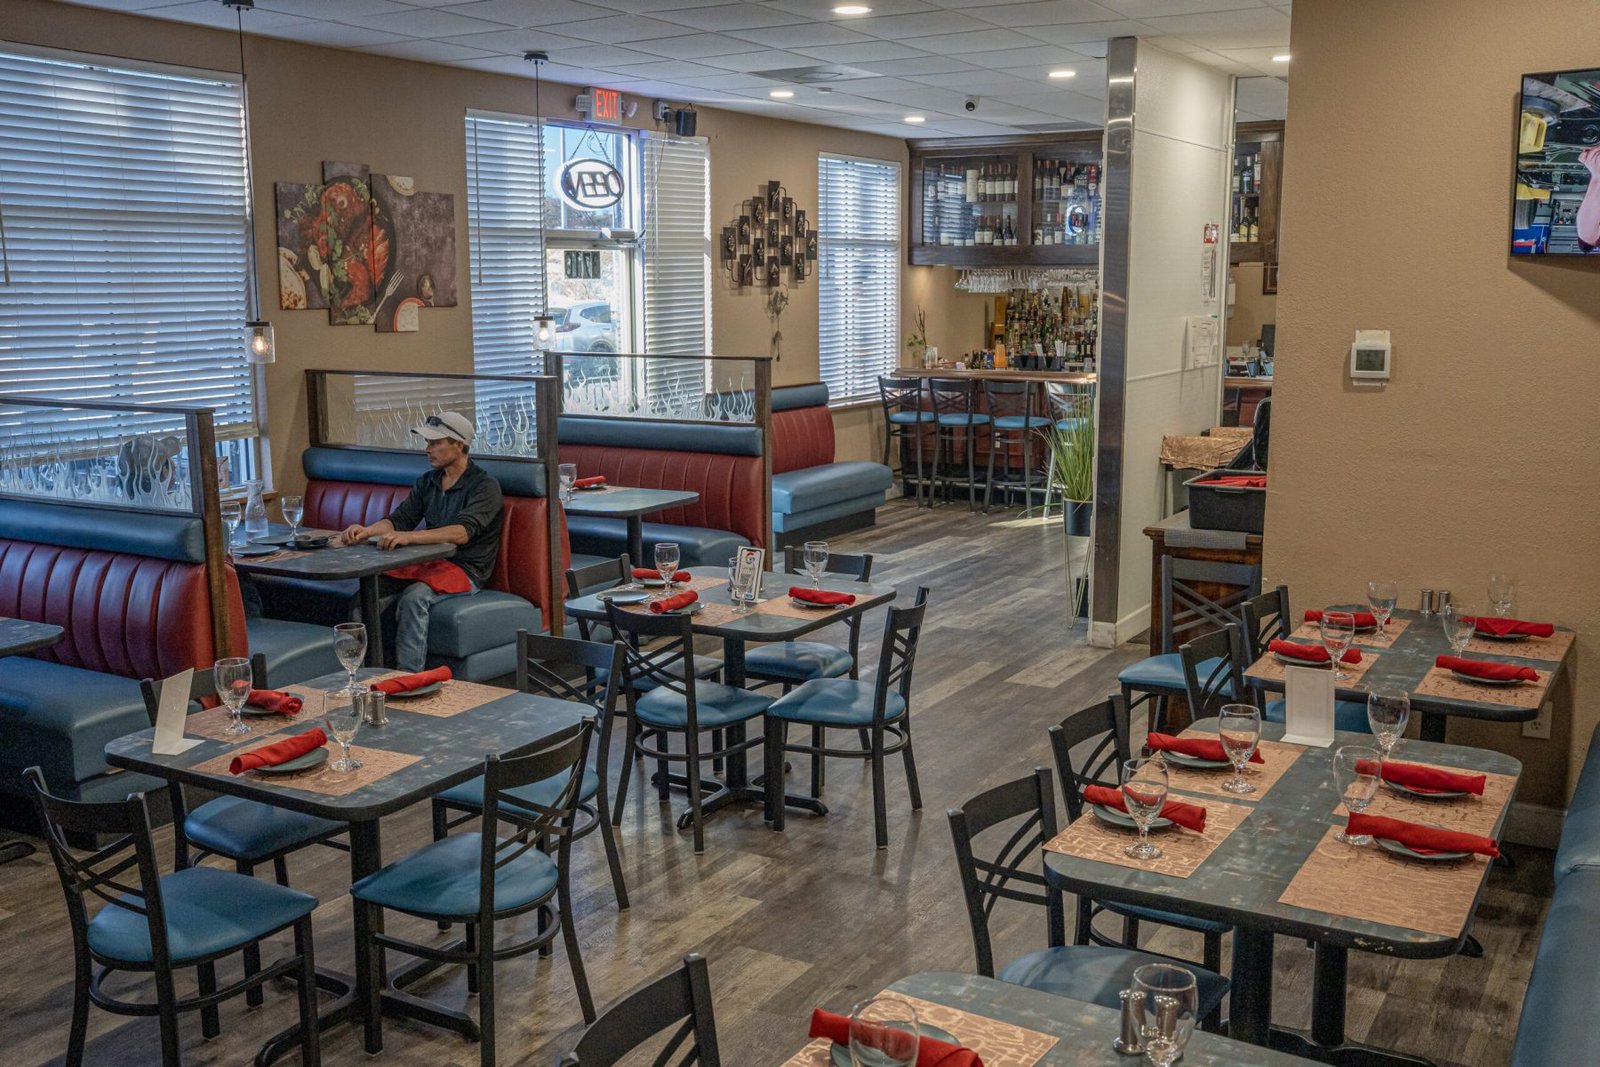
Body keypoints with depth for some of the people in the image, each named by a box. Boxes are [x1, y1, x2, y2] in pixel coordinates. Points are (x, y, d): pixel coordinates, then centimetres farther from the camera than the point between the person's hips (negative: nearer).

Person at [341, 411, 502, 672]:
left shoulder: (484, 485, -10)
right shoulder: (428, 482, 14)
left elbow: (462, 532, -26)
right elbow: (400, 518, 7)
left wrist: (409, 536, -39)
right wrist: (366, 531, -16)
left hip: (466, 569, -7)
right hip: (430, 562, 7)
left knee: (415, 595, -34)